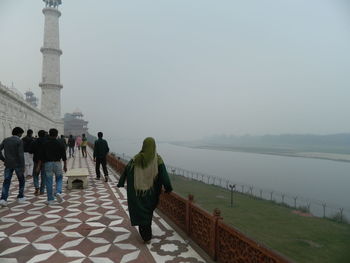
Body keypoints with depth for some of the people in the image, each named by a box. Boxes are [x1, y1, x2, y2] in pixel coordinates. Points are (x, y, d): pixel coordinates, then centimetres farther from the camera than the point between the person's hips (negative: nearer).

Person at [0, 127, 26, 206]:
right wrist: (22, 166, -15)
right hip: (17, 164, -4)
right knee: (21, 180, 13)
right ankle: (20, 197, 21)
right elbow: (21, 154, -17)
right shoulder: (19, 141, -11)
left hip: (8, 164, 4)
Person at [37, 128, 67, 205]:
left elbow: (41, 156, 0)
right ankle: (58, 192, -8)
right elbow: (64, 156, 2)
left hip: (48, 163, 0)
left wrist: (39, 166, 5)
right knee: (59, 179, 16)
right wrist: (65, 165, 11)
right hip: (57, 163, 0)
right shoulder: (60, 144, 1)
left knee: (49, 181, 5)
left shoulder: (45, 143, 1)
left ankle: (50, 199, 9)